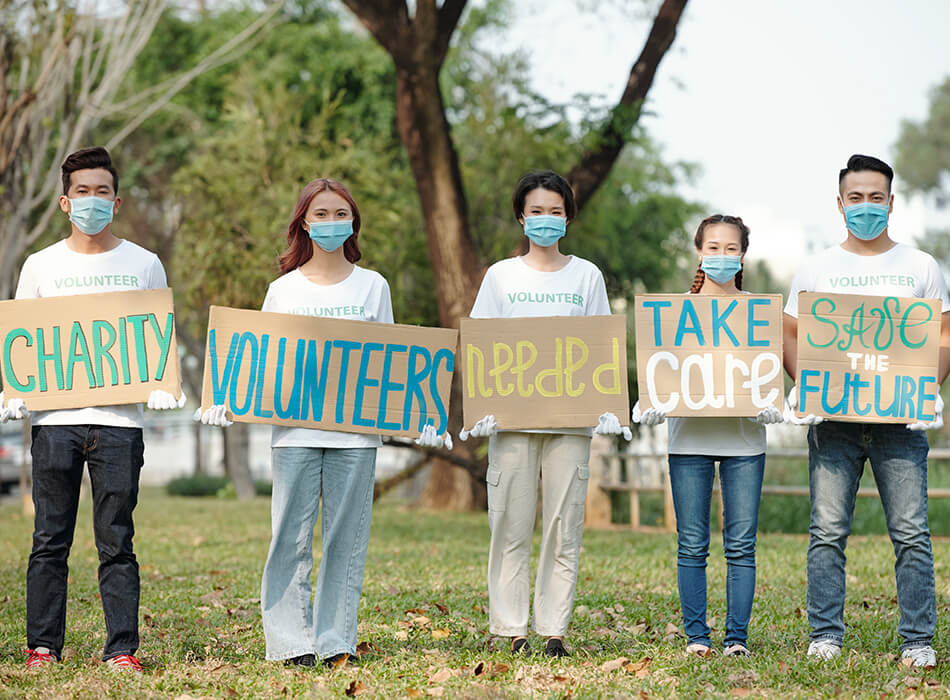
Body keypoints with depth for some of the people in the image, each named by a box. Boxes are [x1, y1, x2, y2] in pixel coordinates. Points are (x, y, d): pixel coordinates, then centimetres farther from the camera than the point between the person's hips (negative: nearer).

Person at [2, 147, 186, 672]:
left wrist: (161, 388, -6)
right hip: (54, 418, 1)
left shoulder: (144, 264, 9)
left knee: (116, 543, -1)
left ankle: (121, 649, 3)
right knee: (50, 541, 3)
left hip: (119, 419, -1)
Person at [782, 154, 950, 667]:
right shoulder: (816, 270, 12)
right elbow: (790, 336, 11)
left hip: (900, 417, 0)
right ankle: (825, 634, 4)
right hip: (833, 417, 0)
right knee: (828, 532, -3)